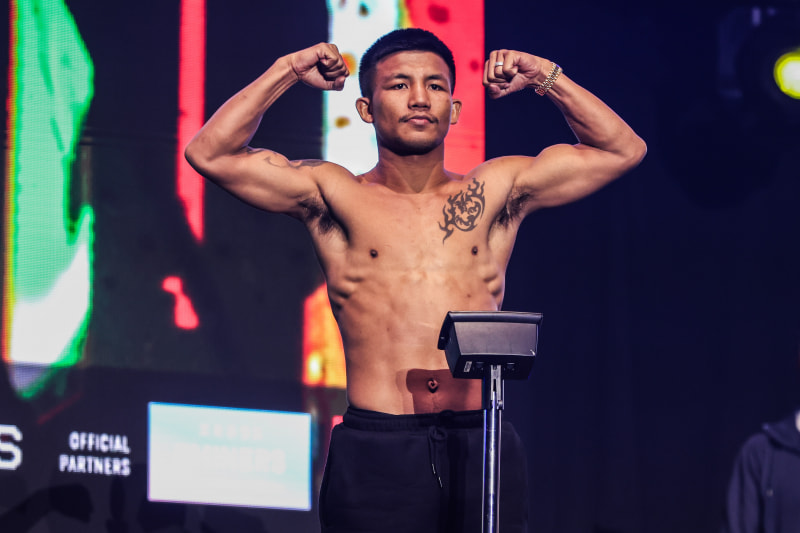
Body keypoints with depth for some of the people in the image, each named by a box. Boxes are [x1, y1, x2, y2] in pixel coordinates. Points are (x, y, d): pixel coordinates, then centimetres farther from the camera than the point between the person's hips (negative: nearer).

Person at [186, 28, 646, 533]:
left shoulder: (494, 192, 15)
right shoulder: (336, 197, 10)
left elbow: (623, 150, 17)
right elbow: (210, 154, 3)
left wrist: (544, 76, 13)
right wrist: (288, 71, 5)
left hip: (482, 450, 1)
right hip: (376, 449, -1)